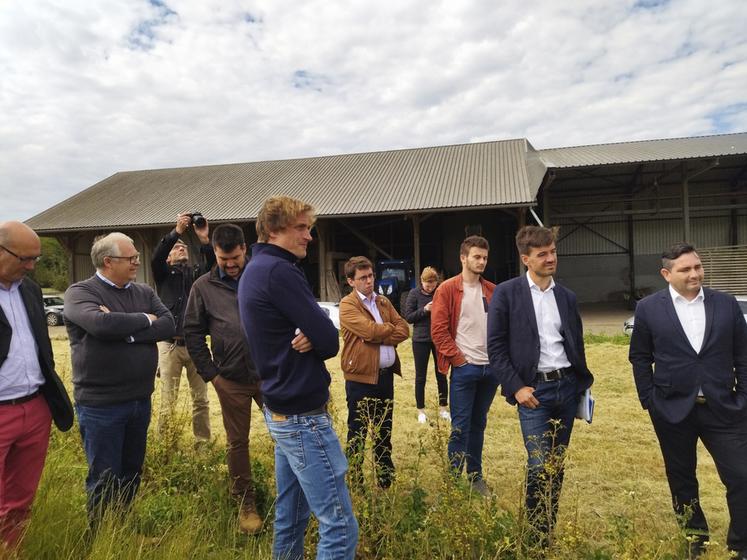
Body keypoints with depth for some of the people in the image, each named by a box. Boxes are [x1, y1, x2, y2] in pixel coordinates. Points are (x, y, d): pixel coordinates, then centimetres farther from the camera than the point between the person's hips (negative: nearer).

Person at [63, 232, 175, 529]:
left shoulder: (144, 292, 7)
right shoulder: (80, 292, -10)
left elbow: (168, 325, -7)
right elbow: (101, 324, -29)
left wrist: (123, 329, -18)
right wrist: (144, 320, -14)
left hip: (140, 399, 6)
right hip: (100, 404, -6)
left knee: (132, 471, 19)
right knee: (104, 478, 6)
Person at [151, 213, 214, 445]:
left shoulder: (196, 272, 13)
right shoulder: (164, 273, 9)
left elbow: (212, 263, -7)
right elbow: (156, 257, -11)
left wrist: (205, 240, -23)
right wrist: (176, 231, -23)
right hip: (170, 345, -2)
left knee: (201, 399, 7)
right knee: (168, 401, 0)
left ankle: (203, 443, 17)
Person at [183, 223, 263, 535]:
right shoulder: (204, 287, 1)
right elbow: (193, 333, 5)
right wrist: (210, 373, 0)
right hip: (231, 380, 0)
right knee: (237, 443, 11)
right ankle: (245, 503, 28)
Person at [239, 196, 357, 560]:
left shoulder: (256, 270, 12)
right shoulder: (278, 271, -19)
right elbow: (330, 341, -20)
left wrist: (308, 338, -10)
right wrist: (313, 340, 1)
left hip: (281, 409, 10)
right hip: (303, 415, -10)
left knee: (290, 515, 20)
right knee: (339, 527, -2)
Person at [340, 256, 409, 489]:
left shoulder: (383, 302, 12)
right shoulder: (347, 305, -8)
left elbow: (404, 329, 2)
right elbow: (369, 330, -22)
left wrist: (380, 336, -14)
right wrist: (391, 327, -4)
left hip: (386, 374, 6)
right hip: (361, 377, -6)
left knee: (384, 431, 17)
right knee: (357, 434, 6)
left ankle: (386, 480, 30)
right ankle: (355, 482, 20)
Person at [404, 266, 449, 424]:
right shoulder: (414, 294, -4)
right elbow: (408, 317, -5)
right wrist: (424, 310, -19)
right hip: (421, 340, -1)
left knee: (441, 374, 11)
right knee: (420, 376, 8)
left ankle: (443, 408, 26)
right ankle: (421, 410, 21)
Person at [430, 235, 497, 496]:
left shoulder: (492, 291, 10)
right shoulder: (447, 289, -5)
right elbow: (438, 330, -9)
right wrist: (457, 358, -11)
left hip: (491, 367, 5)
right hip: (464, 368, -5)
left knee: (478, 424, 15)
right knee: (460, 426, 1)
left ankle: (475, 476, 26)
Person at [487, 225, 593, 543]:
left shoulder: (567, 297, 10)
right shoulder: (506, 293, -5)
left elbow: (577, 344, 17)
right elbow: (495, 346, -8)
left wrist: (583, 383, 12)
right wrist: (516, 387, -13)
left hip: (566, 386, 5)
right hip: (533, 389, -5)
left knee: (557, 464, 12)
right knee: (539, 465, -7)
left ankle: (550, 529, 28)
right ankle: (536, 535, 13)